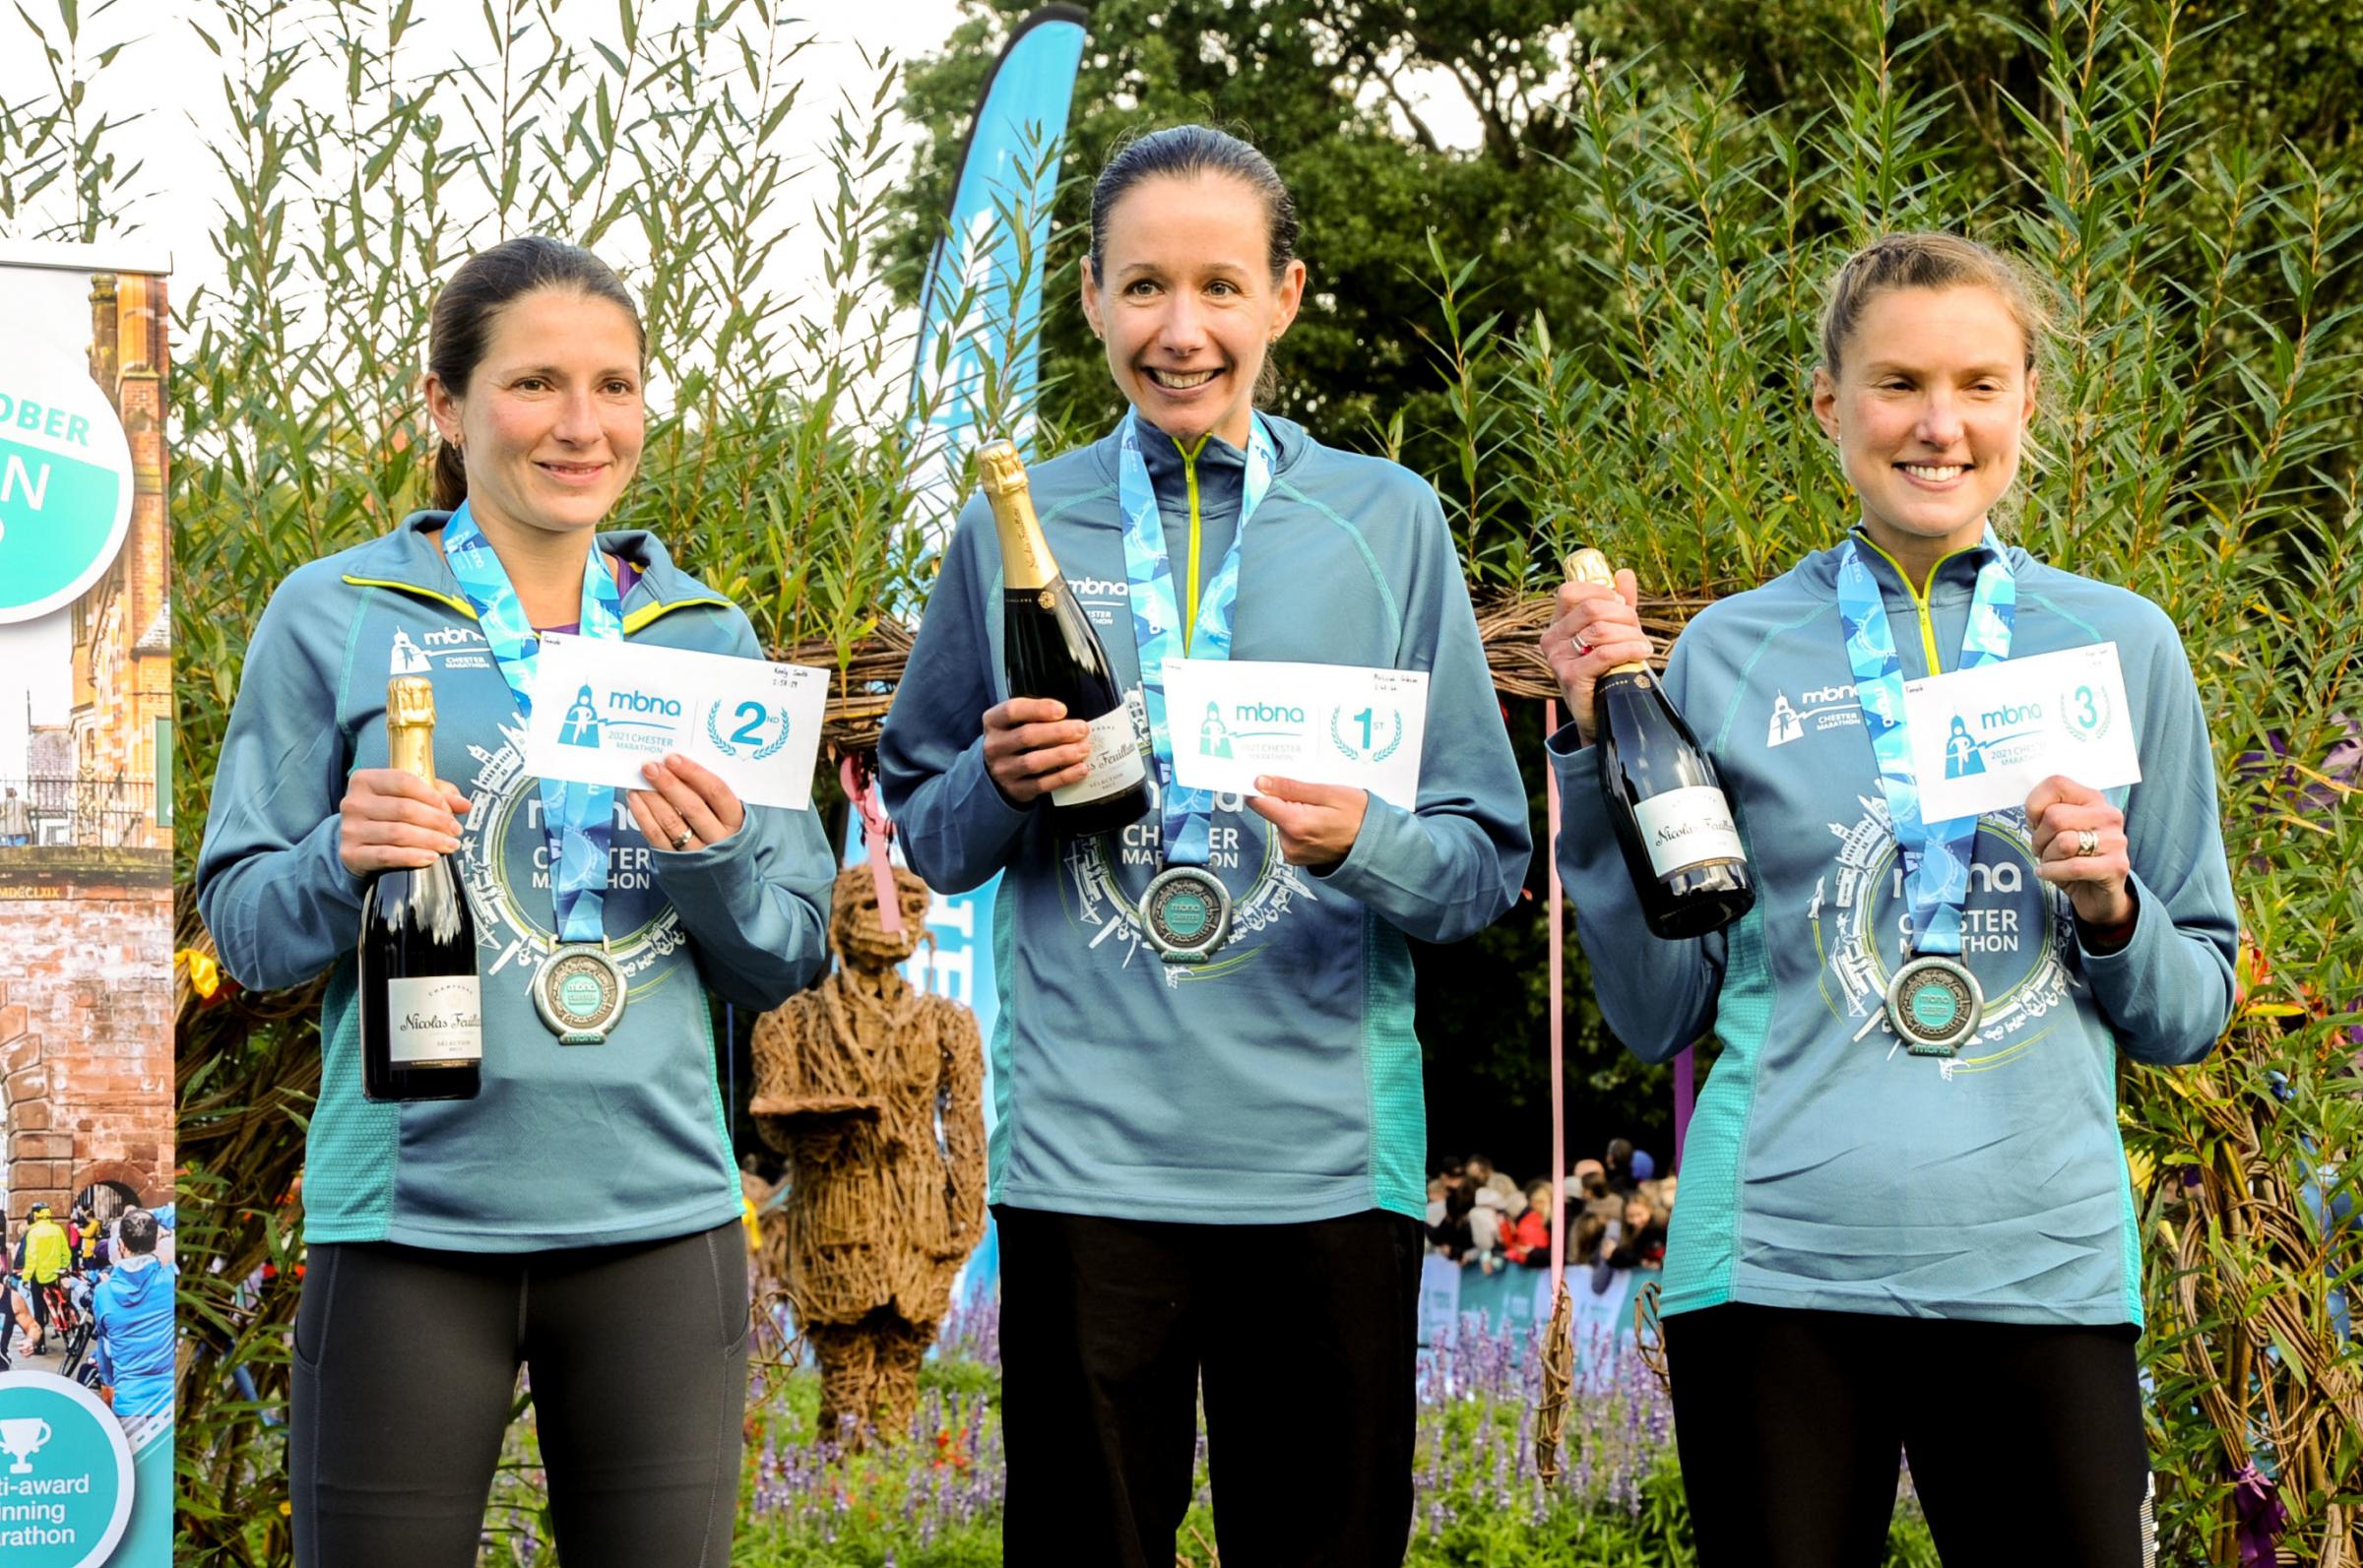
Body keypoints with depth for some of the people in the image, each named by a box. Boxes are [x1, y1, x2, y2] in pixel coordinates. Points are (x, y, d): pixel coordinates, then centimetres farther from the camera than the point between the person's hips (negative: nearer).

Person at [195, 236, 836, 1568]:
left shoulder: (706, 634, 11)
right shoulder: (334, 618, 2)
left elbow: (790, 957, 11)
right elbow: (241, 927, 3)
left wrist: (721, 858, -9)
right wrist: (344, 862, -18)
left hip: (660, 1212, 3)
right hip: (412, 1214, -3)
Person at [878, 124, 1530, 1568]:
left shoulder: (1388, 524, 6)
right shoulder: (1015, 530, 8)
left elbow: (1490, 860, 5)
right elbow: (926, 837, 14)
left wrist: (1364, 840, -16)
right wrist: (1003, 783, -8)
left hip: (1328, 1158, 0)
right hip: (1082, 1158, 0)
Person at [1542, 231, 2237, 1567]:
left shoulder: (2122, 646, 8)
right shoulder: (1731, 656, 5)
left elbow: (2195, 1011, 13)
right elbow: (1657, 1016, 6)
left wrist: (2112, 907, -8)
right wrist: (1599, 747, -3)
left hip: (2041, 1262, 1)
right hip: (1778, 1262, -1)